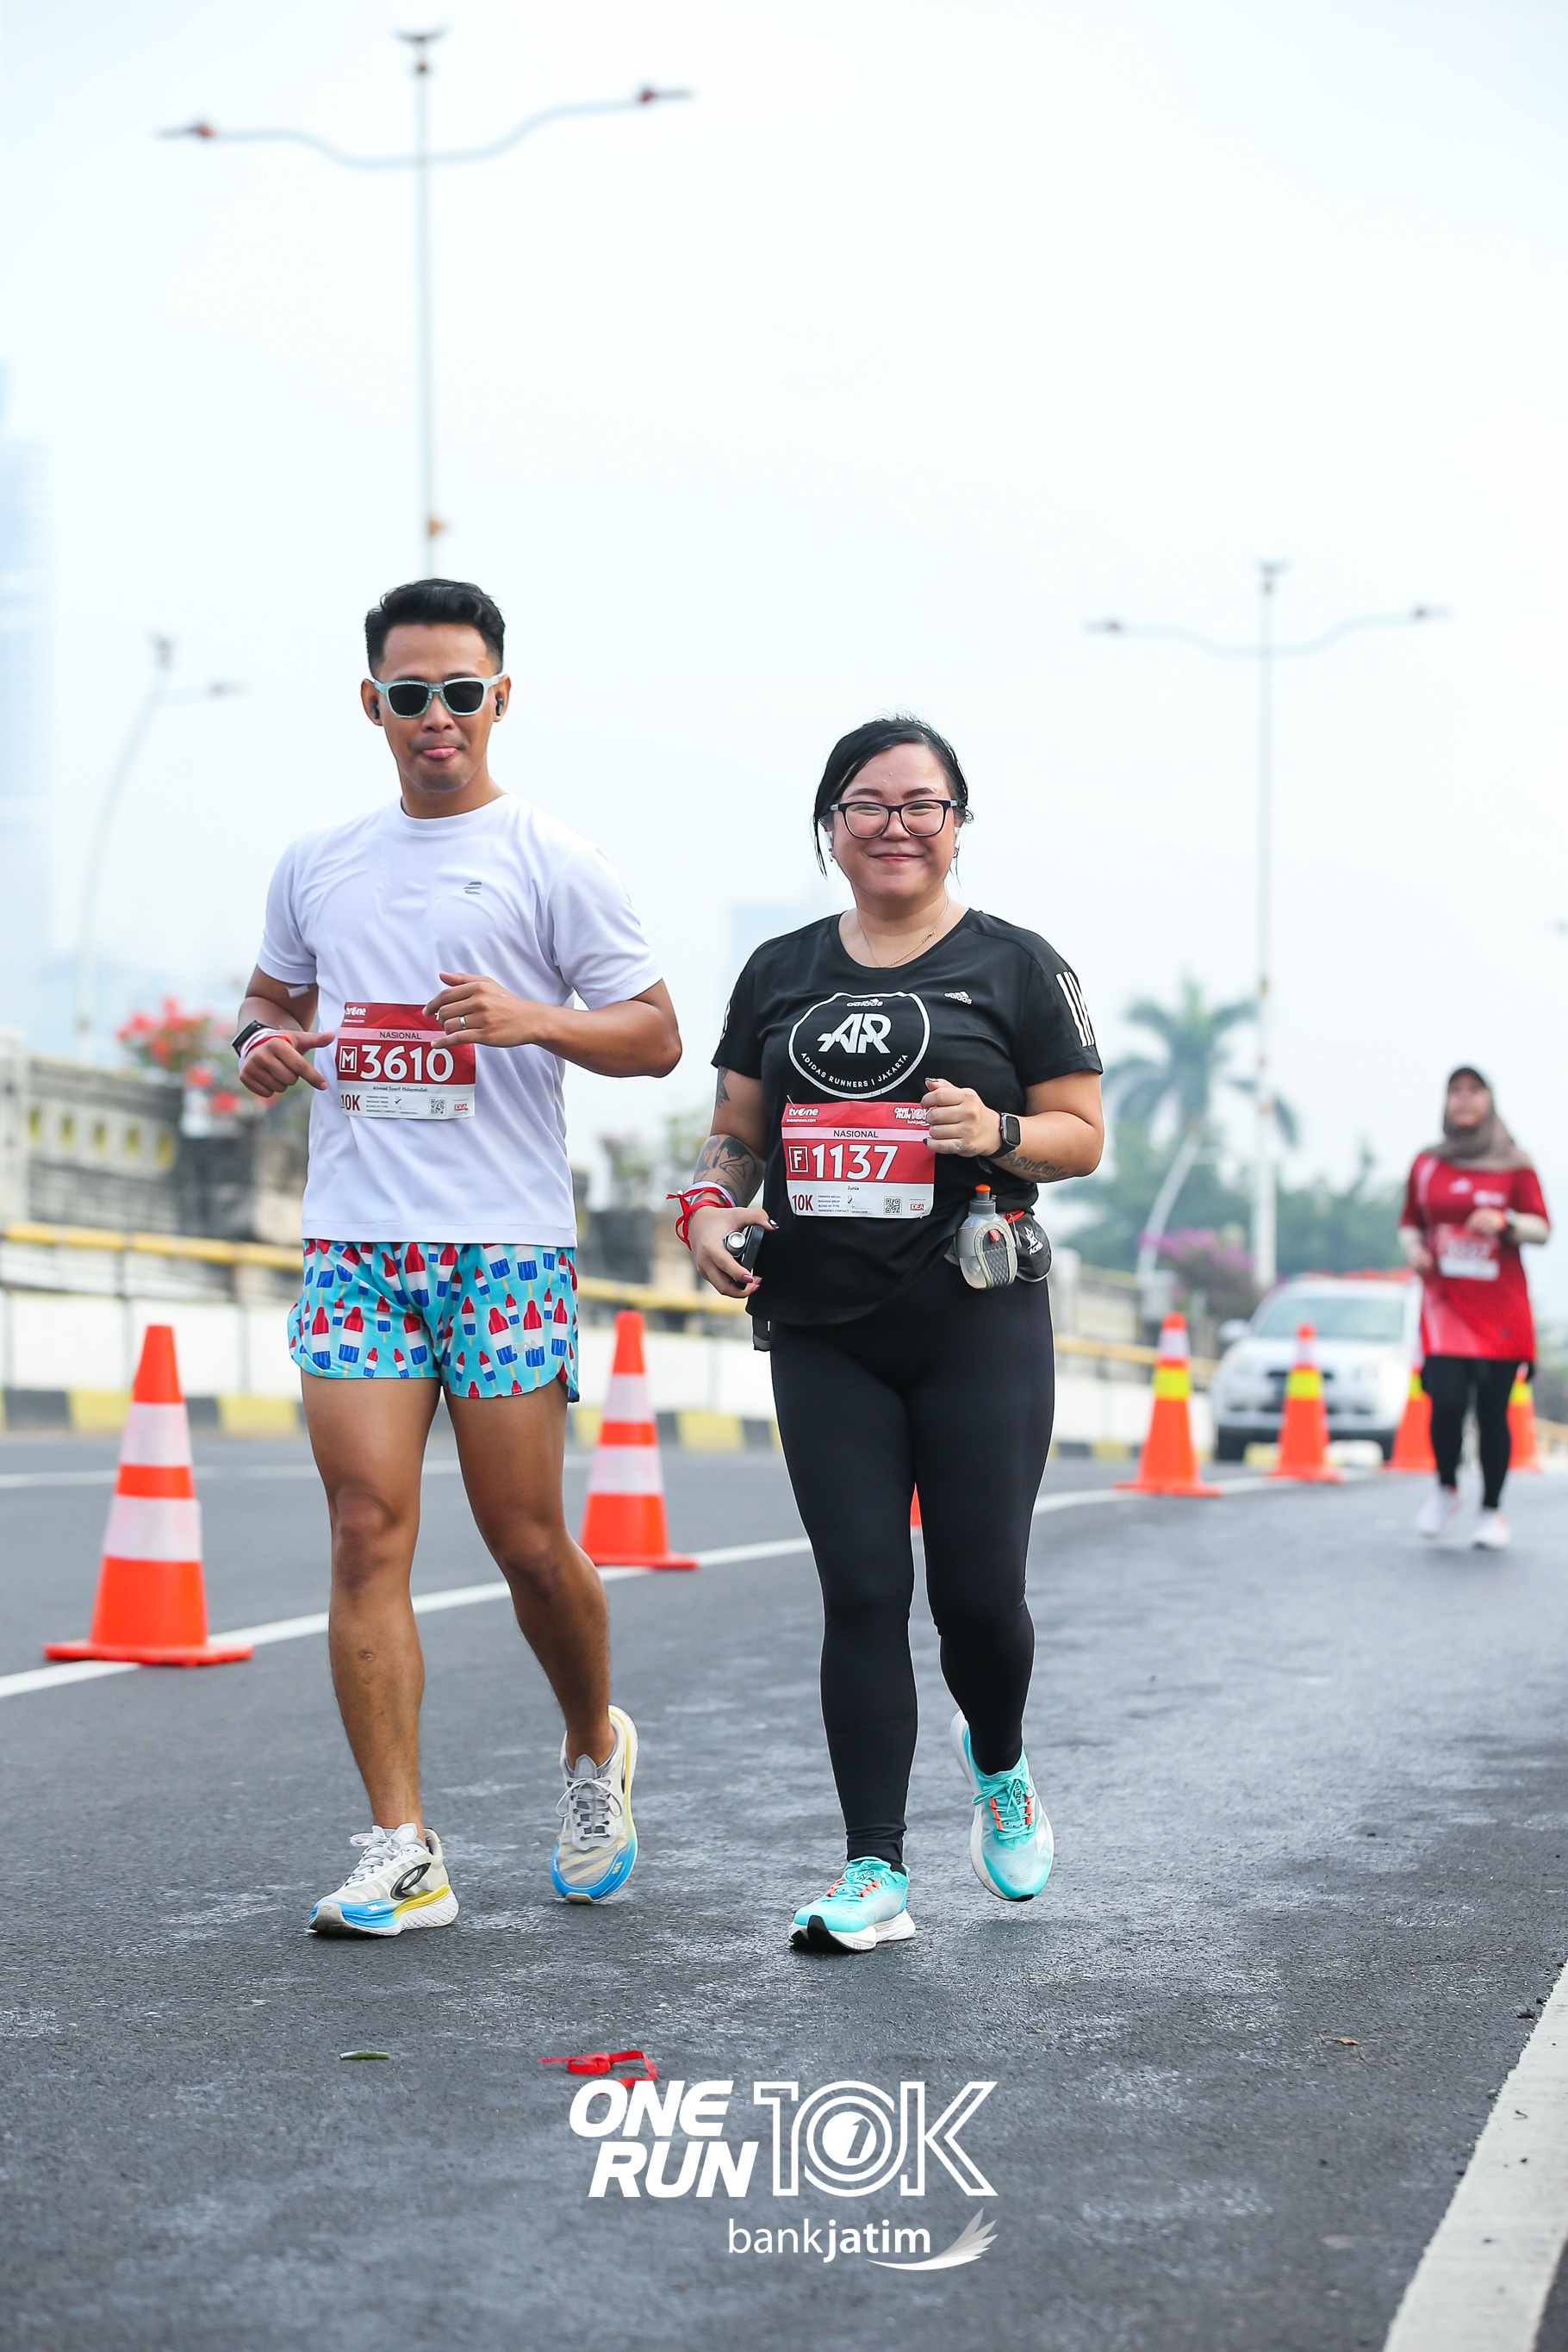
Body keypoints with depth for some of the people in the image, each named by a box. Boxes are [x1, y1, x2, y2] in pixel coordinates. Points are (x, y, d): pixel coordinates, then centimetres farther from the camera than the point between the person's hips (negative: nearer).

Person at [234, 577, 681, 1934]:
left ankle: (595, 1753, 30)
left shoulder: (552, 863, 2)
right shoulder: (315, 865, 14)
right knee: (368, 1531, -7)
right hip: (353, 1239, 3)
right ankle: (402, 1853, -4)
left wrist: (533, 1019, -16)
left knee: (527, 1542, 1)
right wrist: (263, 1041, 4)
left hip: (507, 1245, -3)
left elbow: (656, 1036, 1)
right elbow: (272, 992, 28)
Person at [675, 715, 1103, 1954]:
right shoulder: (781, 972, 13)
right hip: (825, 1335, 3)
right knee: (862, 1591, -3)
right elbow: (736, 1133, 18)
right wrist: (709, 1203, -3)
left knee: (978, 1591, -3)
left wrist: (998, 1133, -17)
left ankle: (999, 1767, 31)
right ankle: (876, 1873, 1)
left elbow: (1085, 1136, 3)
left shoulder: (1016, 965, 3)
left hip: (978, 1326, -2)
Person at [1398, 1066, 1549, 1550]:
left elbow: (1541, 1228, 2)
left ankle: (1492, 1510, 15)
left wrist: (1504, 1224, -17)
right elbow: (1409, 1221, 19)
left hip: (1501, 1307, 0)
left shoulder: (1514, 1165, 4)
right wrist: (1414, 1248, -2)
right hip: (1445, 1302, 1)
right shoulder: (1426, 1165, 9)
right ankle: (1446, 1487, 13)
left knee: (1493, 1411, -2)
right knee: (1447, 1401, -15)